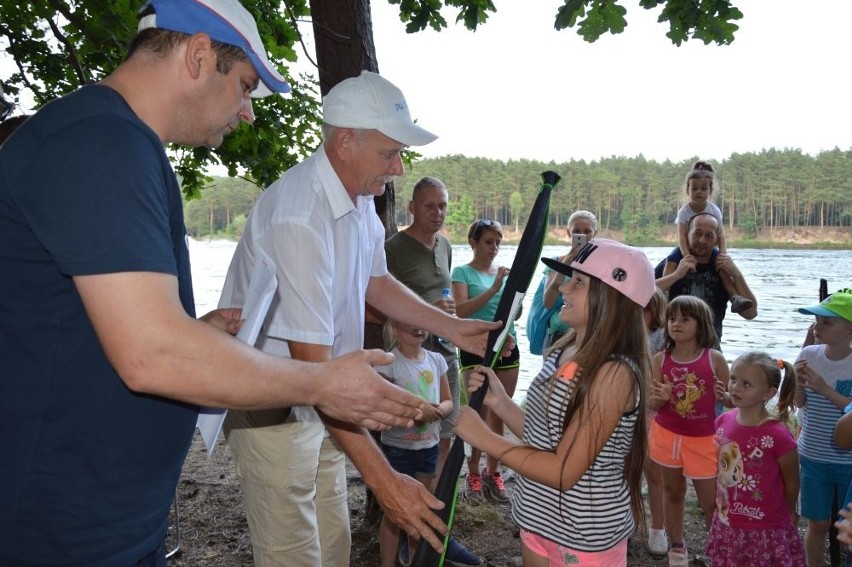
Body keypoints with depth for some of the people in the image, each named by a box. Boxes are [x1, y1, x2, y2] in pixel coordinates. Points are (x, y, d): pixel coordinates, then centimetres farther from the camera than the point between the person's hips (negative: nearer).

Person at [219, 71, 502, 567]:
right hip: (271, 408, -8)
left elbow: (374, 281, 14)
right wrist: (382, 477, -32)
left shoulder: (361, 196, 0)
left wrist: (452, 327, 5)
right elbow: (312, 364, -32)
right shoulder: (298, 218, -30)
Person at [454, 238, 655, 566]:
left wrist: (484, 437, -22)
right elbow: (541, 436, 5)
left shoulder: (614, 373, -26)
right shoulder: (565, 351, -1)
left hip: (584, 537, -7)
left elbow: (563, 472, -25)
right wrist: (498, 402, -8)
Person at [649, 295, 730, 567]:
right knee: (673, 492, 17)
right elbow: (654, 406, -3)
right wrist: (662, 397, -25)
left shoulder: (714, 359, -12)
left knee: (711, 502, 6)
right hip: (666, 435, 2)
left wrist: (723, 396, -24)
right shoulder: (660, 359, -7)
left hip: (703, 440, -2)